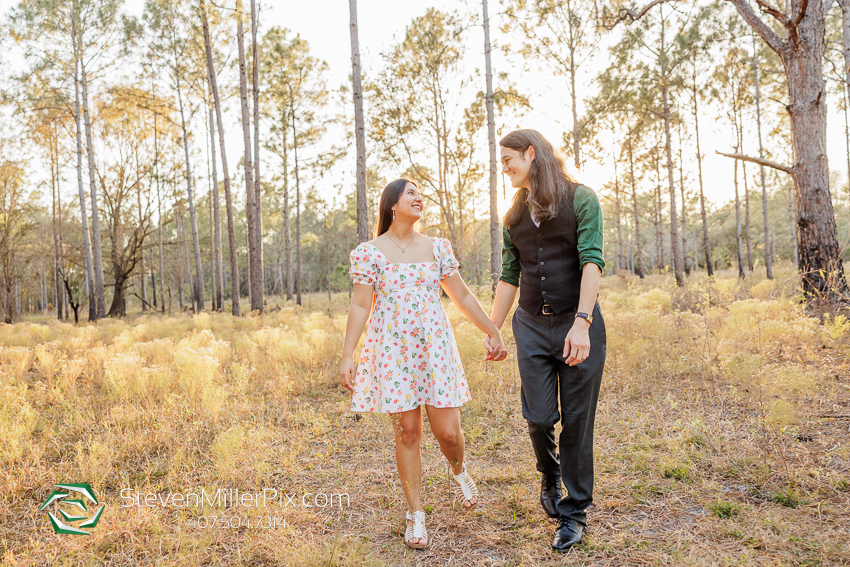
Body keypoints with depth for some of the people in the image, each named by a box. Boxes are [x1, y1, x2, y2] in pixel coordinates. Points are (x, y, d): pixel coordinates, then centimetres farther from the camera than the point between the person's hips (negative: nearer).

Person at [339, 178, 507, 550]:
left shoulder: (438, 248, 8)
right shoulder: (369, 252, 0)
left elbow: (462, 296, 13)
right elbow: (360, 306, -2)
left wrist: (492, 332, 12)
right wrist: (347, 355, -8)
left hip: (435, 349, 2)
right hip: (393, 352, -2)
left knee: (447, 431, -1)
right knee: (407, 432, 1)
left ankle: (459, 472, 35)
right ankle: (415, 515, 17)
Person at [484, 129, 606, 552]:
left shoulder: (581, 199, -3)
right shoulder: (514, 216, 12)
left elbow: (591, 262, -14)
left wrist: (581, 322, -25)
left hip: (577, 323, -3)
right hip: (532, 326, 4)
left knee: (577, 421, 2)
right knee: (539, 417, -1)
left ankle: (575, 512, 19)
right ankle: (550, 473, 32)